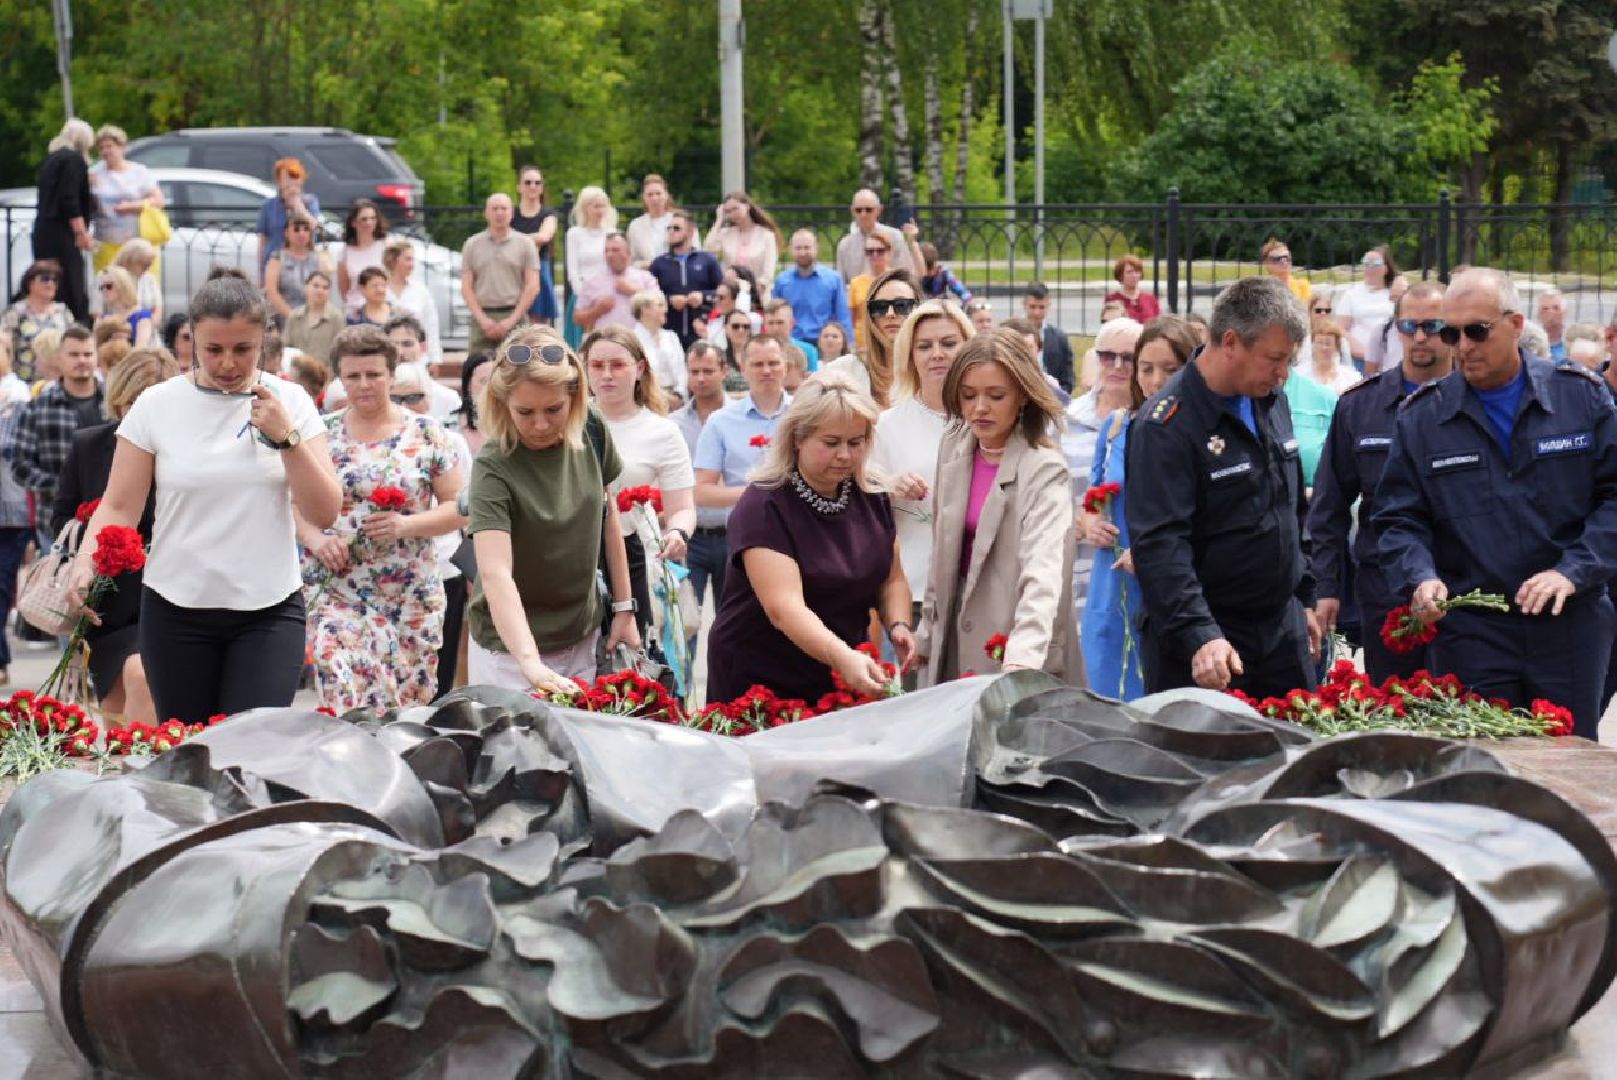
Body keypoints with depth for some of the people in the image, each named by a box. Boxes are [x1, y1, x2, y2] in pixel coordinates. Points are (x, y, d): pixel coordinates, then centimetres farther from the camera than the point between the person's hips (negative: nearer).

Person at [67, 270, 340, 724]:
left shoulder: (290, 402, 2)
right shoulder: (156, 405, 0)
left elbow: (325, 514, -1)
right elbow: (119, 507, 2)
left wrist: (286, 436, -12)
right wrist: (86, 565, -16)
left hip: (269, 612, 0)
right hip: (177, 611, 1)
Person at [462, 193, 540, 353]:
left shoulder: (525, 244, 7)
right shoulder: (472, 245, 11)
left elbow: (532, 286, 1)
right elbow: (466, 287, 7)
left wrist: (512, 320, -7)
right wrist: (482, 319, -6)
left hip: (514, 317, -1)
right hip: (482, 318, 1)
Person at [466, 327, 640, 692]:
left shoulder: (591, 432, -7)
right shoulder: (494, 468, -23)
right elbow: (494, 573, -34)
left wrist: (624, 607, 7)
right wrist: (530, 662, -47)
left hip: (583, 640, 5)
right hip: (511, 650, -5)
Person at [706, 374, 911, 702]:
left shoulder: (871, 497, 1)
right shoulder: (763, 506, -19)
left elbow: (892, 579, 10)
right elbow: (784, 607, -30)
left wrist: (899, 626, -11)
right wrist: (842, 657, -45)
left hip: (842, 679, 6)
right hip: (758, 677, -5)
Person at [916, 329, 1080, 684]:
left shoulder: (1044, 471, -17)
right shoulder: (954, 449, 2)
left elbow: (1043, 572, -31)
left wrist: (1022, 660, -45)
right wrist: (928, 632, 14)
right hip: (955, 644, 6)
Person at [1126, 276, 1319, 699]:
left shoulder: (1271, 400, 9)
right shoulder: (1167, 426, -17)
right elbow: (1158, 544, -25)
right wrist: (1200, 635, -34)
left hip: (1284, 629, 7)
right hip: (1202, 647, -7)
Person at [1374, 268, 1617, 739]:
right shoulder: (1422, 416, 4)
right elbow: (1400, 519, 5)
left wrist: (1573, 571, -13)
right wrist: (1420, 579, -15)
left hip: (1569, 624, 0)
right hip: (1468, 629, 0)